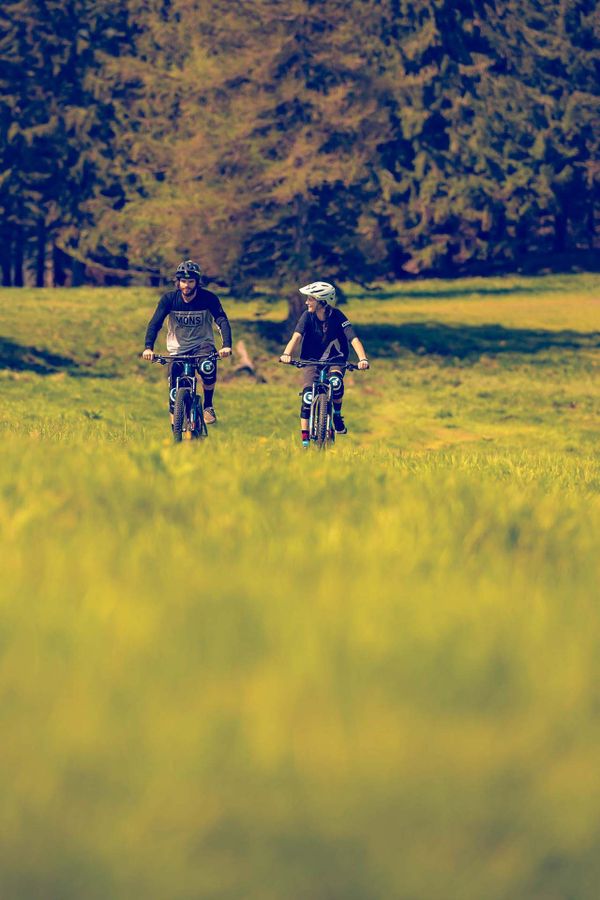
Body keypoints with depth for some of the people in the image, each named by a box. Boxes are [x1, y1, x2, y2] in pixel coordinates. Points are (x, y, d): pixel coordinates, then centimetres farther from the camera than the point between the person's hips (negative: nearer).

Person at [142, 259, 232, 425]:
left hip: (202, 344, -1)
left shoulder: (208, 298, -14)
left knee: (208, 368, -34)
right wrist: (148, 347, -33)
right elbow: (155, 323, -17)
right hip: (178, 348, 1)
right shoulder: (169, 298, -12)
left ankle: (208, 406, -10)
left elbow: (222, 321, -22)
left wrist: (226, 346, -40)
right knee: (175, 393, -10)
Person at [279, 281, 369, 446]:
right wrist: (286, 354, -48)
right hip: (311, 360, 1)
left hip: (335, 359, -1)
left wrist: (362, 359, -45)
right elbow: (297, 337, -28)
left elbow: (353, 338, -27)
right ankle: (305, 439, -14)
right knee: (308, 395, -19)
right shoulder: (307, 316, -14)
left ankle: (337, 415, -4)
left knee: (336, 382, -32)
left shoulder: (336, 316, -17)